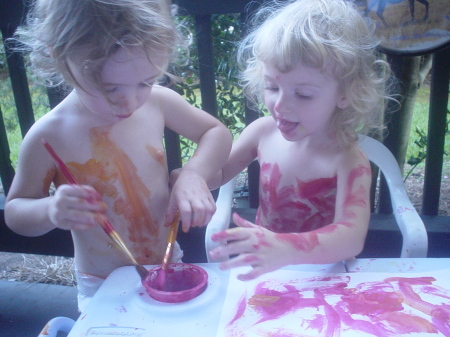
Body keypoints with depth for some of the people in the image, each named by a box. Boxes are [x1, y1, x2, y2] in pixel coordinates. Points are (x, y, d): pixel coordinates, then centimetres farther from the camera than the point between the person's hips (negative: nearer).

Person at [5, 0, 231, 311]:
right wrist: (49, 211, -27)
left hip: (170, 266, 2)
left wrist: (194, 174, -17)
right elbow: (15, 211, -4)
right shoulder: (49, 138, -18)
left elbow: (217, 133, 3)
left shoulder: (158, 102, -11)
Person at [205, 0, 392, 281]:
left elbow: (351, 237, -32)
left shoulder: (349, 161, -19)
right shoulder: (263, 132, -6)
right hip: (264, 275, 3)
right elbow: (219, 172, 7)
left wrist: (286, 249, -50)